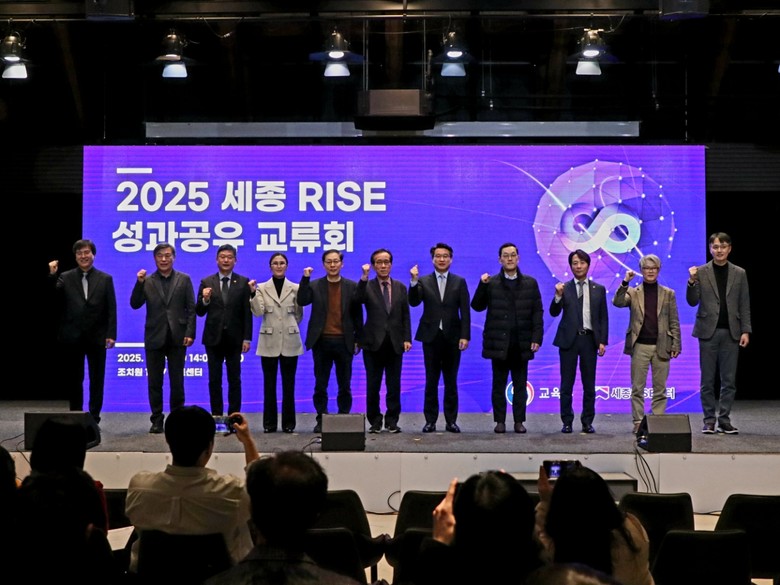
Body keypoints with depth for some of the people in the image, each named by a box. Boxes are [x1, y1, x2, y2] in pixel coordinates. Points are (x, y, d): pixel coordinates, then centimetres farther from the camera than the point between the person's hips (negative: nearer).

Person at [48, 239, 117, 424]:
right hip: (72, 337, 1)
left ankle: (94, 417, 11)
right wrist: (52, 275, -26)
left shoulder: (105, 279, 4)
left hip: (97, 337, -1)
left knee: (97, 380, 4)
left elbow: (111, 309, 0)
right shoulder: (65, 277, 5)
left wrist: (111, 335, -7)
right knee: (72, 380, 7)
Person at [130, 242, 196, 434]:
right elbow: (135, 304, -3)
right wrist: (139, 283, -15)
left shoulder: (184, 279, 5)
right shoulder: (147, 281, 5)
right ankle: (157, 419, 11)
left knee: (177, 381, 5)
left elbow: (191, 308, 1)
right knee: (155, 382, 4)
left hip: (177, 337, -1)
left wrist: (190, 333, -7)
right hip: (155, 337, 1)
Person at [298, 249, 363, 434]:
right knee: (320, 385, 5)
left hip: (344, 342, 0)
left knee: (345, 386, 5)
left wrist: (357, 340, 3)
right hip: (321, 341, 0)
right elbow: (302, 301, -12)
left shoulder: (352, 287, 5)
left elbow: (357, 315, 6)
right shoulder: (314, 286, 5)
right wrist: (305, 278, -16)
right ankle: (321, 420, 11)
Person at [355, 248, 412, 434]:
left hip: (395, 343, 2)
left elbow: (405, 315, 8)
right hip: (373, 342, -2)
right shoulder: (367, 286, 1)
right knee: (373, 385, 2)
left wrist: (407, 338, -1)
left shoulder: (400, 287, 9)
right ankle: (375, 422, 12)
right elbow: (358, 299, -21)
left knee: (394, 385, 4)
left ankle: (392, 421, 12)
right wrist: (364, 277, -30)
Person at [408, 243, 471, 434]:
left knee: (451, 381, 5)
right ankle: (430, 420, 8)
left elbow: (465, 311, 1)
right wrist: (414, 281, -23)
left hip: (452, 337, 0)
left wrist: (465, 336, -8)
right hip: (431, 337, 0)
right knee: (431, 381, 3)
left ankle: (451, 420, 10)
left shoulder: (460, 282, 6)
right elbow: (413, 302, -9)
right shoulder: (423, 281, 6)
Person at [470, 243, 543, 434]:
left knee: (520, 384, 6)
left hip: (522, 344, 1)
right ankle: (500, 421, 10)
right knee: (499, 384, 4)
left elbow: (537, 312, 5)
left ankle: (519, 421, 12)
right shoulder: (491, 283, 3)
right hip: (499, 343, -1)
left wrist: (537, 338, -4)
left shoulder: (530, 283, 7)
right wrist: (482, 285, -13)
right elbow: (477, 306, 0)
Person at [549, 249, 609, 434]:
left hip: (590, 339, 1)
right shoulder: (564, 288, 4)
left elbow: (603, 317, 7)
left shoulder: (599, 289, 8)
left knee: (589, 384, 4)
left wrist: (603, 341, -1)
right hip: (569, 339, -1)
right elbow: (554, 312, -4)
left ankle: (587, 422, 11)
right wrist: (558, 296, -22)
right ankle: (567, 422, 8)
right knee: (566, 384, 1)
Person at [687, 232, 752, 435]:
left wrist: (745, 330, -1)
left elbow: (744, 304, 7)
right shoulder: (701, 272, 2)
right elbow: (692, 302, -1)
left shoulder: (739, 273, 7)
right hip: (708, 331, -1)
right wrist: (692, 282, -17)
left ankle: (724, 420, 9)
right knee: (707, 380, 2)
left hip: (731, 332, 1)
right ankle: (709, 419, 10)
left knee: (729, 380, 3)